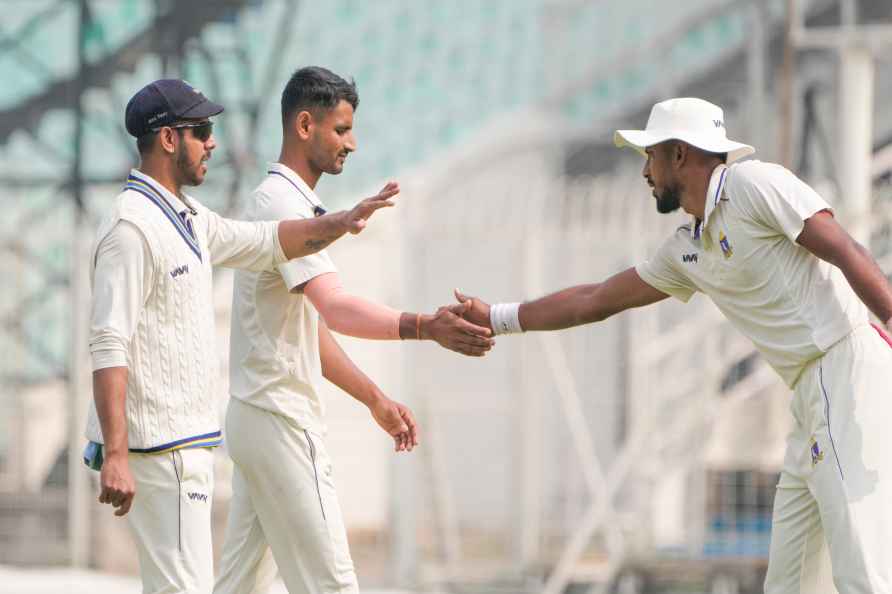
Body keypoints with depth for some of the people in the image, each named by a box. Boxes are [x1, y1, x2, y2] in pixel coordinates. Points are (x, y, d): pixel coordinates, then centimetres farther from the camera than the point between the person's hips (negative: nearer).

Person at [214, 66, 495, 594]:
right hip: (281, 420, -11)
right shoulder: (285, 205, -16)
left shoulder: (275, 201, 17)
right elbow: (336, 308, -31)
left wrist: (375, 400, 21)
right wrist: (424, 327, -45)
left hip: (254, 417, 11)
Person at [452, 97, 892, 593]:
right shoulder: (687, 251, 21)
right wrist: (495, 318, 37)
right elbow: (596, 301, 31)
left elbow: (847, 253, -13)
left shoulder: (752, 184, -4)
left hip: (847, 368, -10)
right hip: (813, 394, 10)